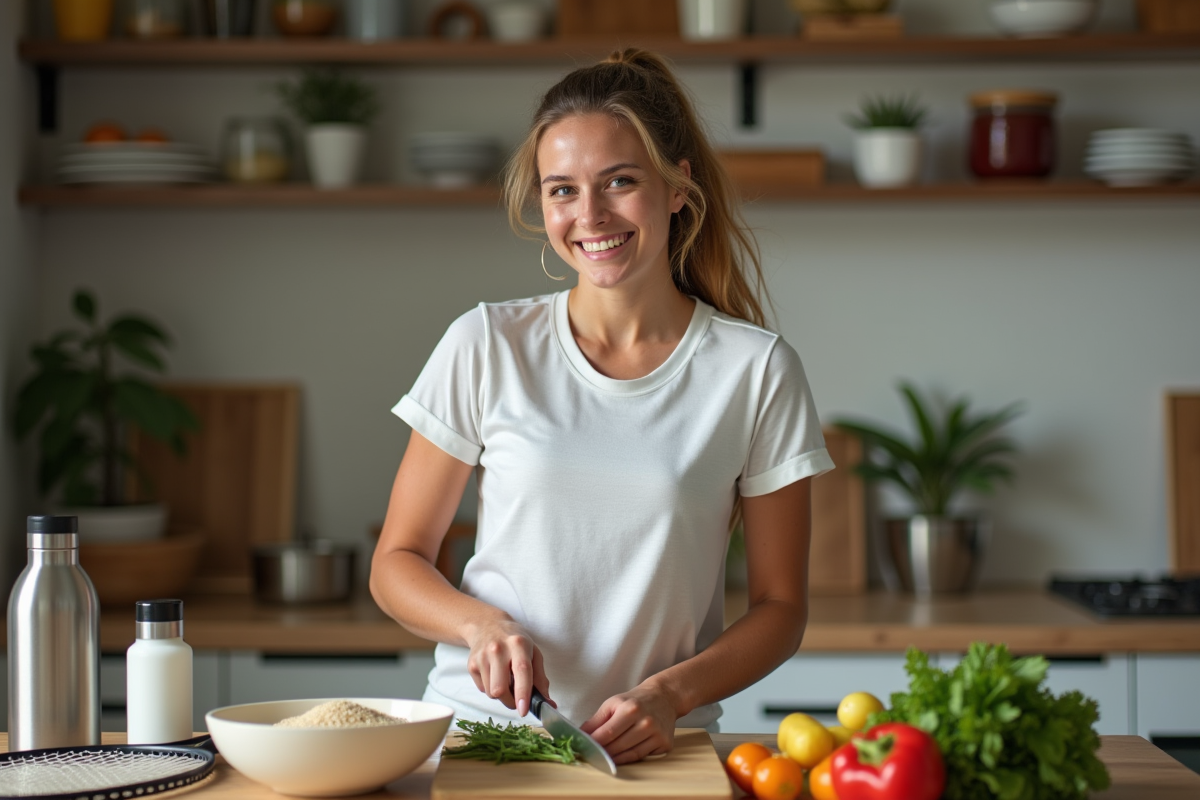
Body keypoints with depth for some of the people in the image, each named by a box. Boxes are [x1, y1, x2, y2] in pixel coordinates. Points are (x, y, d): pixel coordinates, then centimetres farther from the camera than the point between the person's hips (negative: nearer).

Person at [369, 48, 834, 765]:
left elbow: (781, 607, 5)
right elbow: (397, 563, 8)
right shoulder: (486, 348, 3)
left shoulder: (757, 371, 2)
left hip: (654, 751, 0)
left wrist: (669, 694, -11)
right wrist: (482, 624, -11)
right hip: (478, 730, 0)